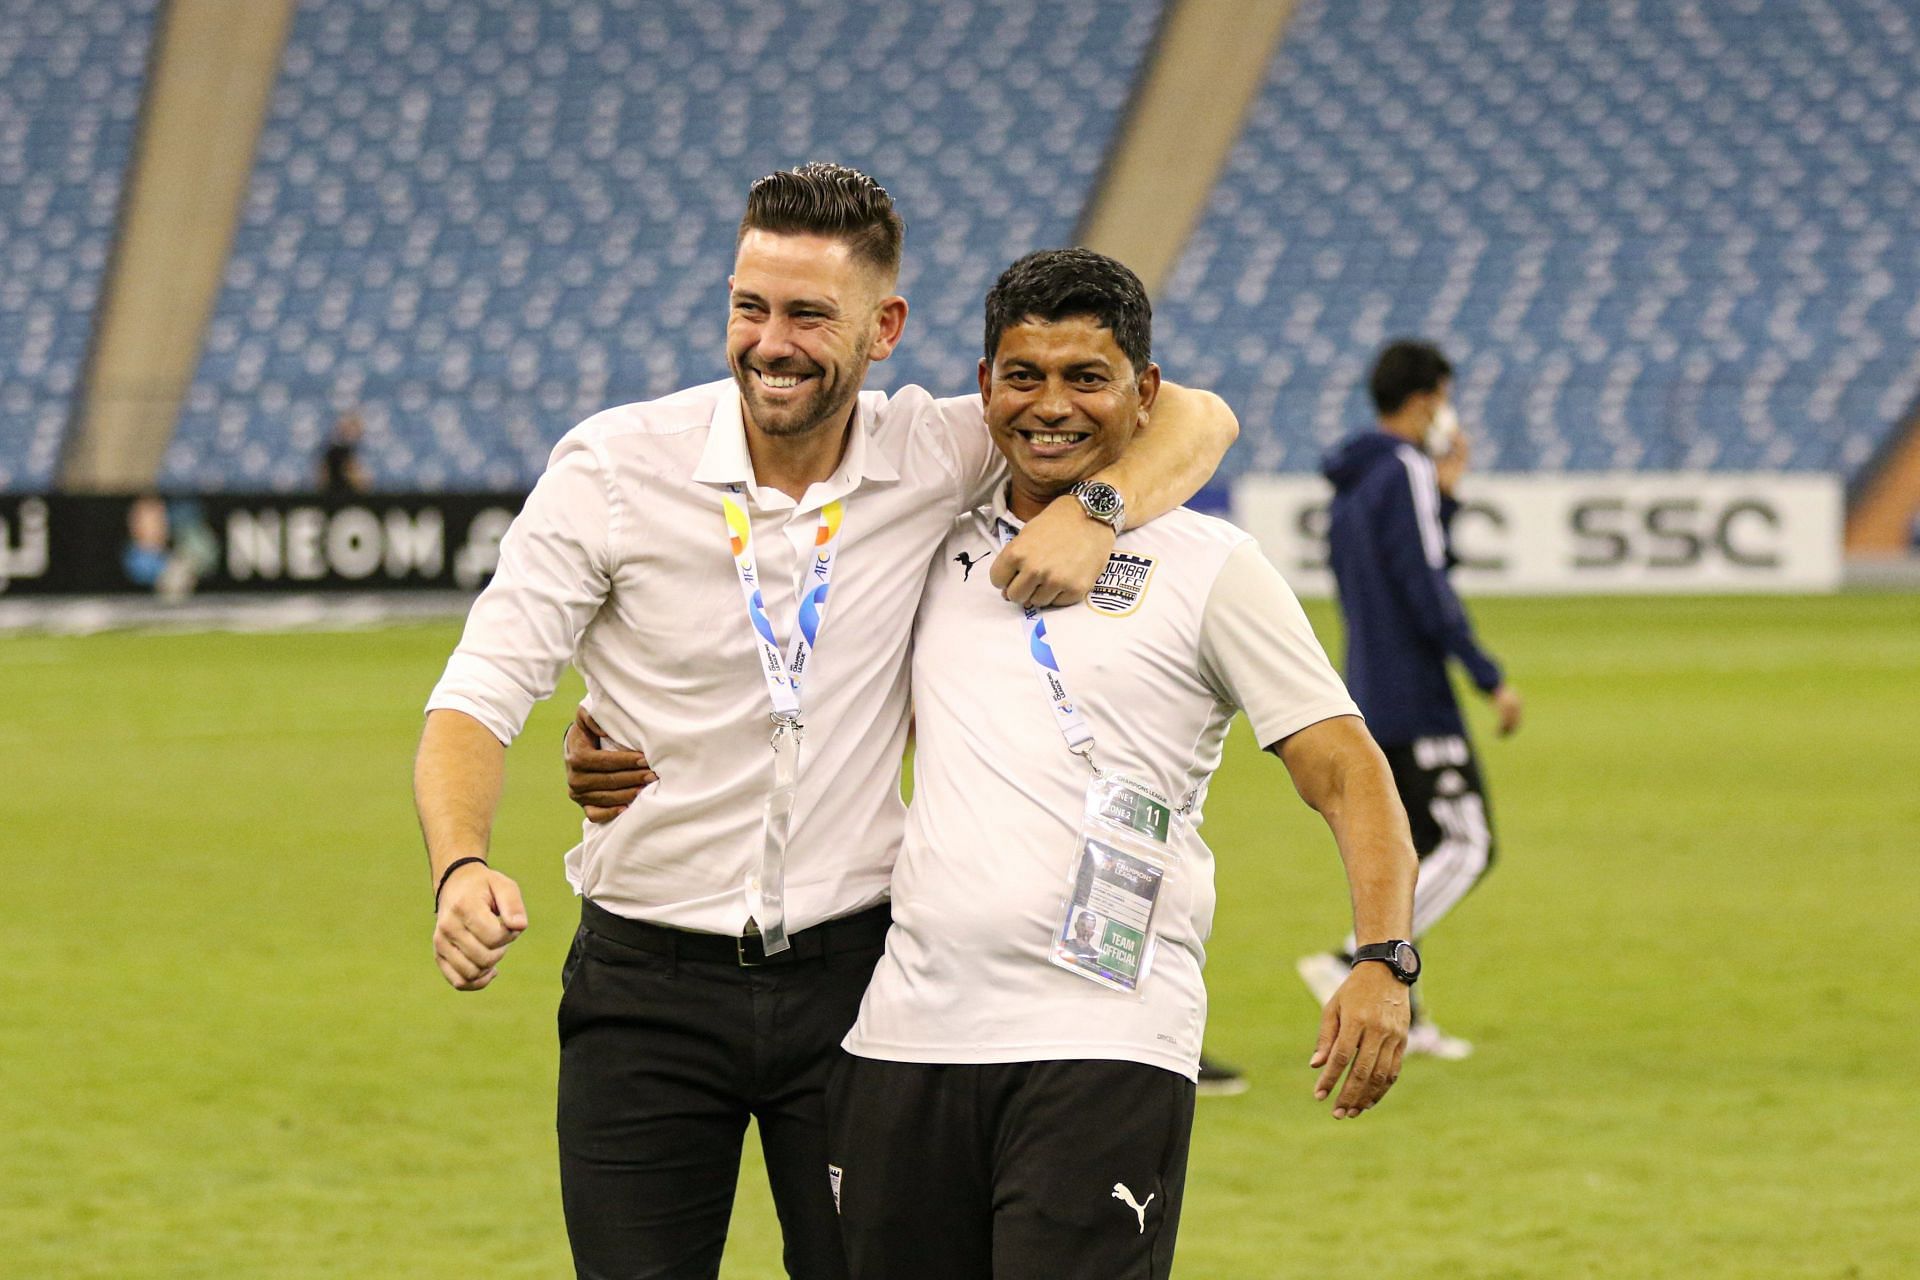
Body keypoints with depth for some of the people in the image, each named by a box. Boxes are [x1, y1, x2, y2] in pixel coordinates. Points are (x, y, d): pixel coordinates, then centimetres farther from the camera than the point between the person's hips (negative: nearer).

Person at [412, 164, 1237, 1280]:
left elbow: (1195, 421, 3)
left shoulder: (933, 455, -3)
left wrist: (1097, 508, -18)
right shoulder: (614, 465, -8)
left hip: (851, 974, 1)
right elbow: (479, 697, -10)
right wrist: (461, 868, -29)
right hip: (649, 983, -1)